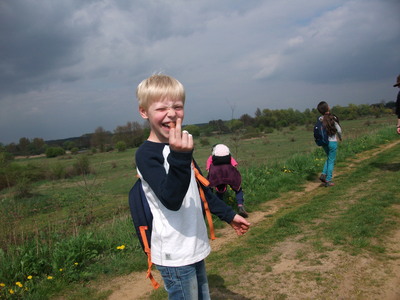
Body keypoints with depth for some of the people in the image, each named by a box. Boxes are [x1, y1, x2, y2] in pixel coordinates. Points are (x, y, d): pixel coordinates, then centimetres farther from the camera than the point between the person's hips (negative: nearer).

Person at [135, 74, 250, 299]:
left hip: (195, 247, 8)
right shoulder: (147, 154, -17)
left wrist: (229, 215, 21)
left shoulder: (179, 146, 8)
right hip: (175, 255, -8)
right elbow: (171, 200, -29)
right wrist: (179, 157, -41)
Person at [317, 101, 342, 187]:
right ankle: (328, 181, 10)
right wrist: (340, 137, 10)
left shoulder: (320, 119, -4)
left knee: (329, 159, 24)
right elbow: (339, 130, -9)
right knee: (331, 161, 7)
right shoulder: (332, 118, -16)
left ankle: (323, 174, 10)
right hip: (332, 142, -4)